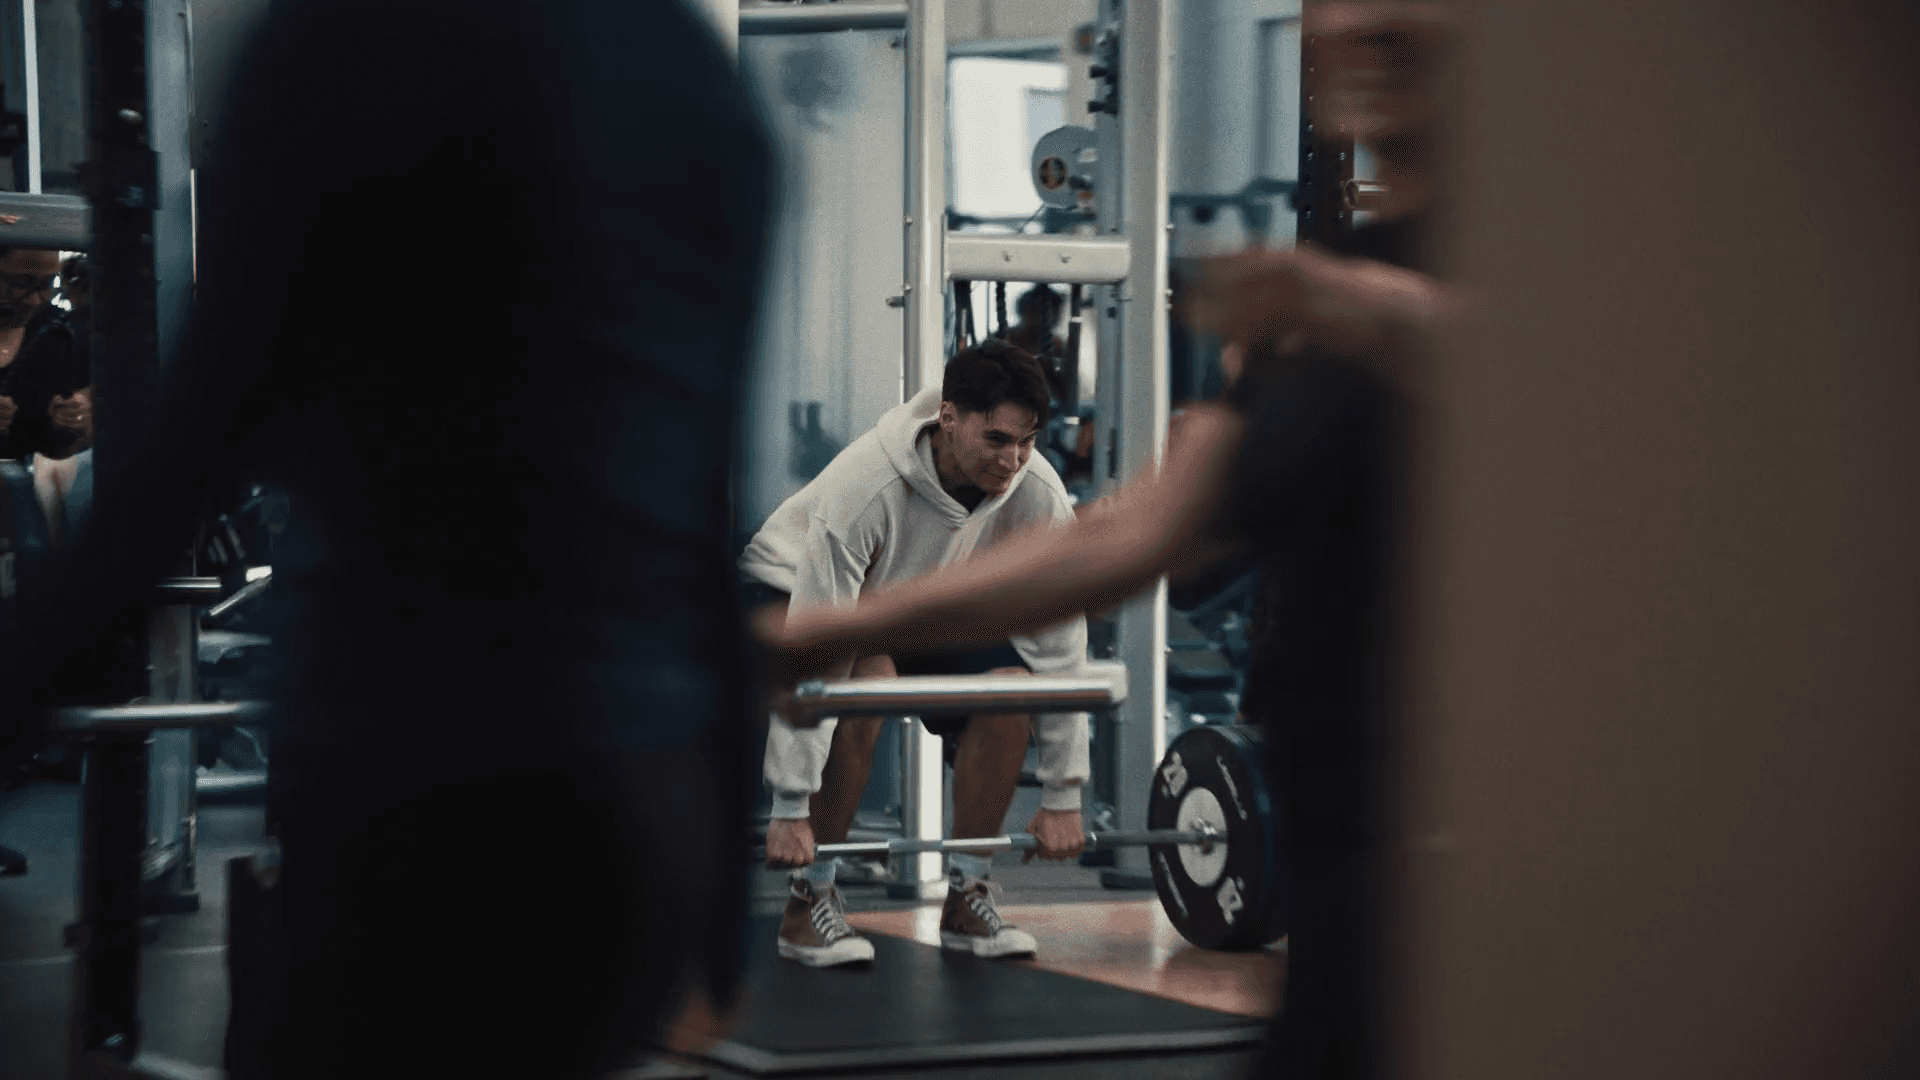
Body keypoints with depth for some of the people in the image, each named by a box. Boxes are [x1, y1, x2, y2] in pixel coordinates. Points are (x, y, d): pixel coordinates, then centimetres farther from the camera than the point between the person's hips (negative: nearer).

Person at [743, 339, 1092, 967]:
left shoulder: (1038, 498, -25)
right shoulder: (867, 488, -39)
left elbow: (1057, 645, -18)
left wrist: (1062, 796, -18)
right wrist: (791, 809, -39)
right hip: (796, 595, -5)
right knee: (866, 685, -35)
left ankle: (966, 897, -6)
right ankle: (810, 903, -20)